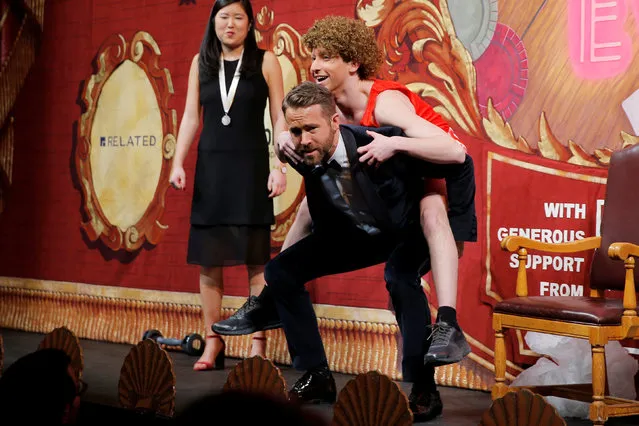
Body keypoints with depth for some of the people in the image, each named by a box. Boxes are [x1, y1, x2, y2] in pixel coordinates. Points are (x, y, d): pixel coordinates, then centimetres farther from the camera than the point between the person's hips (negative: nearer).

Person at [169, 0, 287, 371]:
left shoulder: (265, 61, 1)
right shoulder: (201, 63, 10)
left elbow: (280, 118, -1)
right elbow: (191, 117, 9)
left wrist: (280, 167, -10)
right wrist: (178, 163, 0)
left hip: (250, 166, -3)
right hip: (210, 167, 3)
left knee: (257, 259, -2)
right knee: (208, 260, 4)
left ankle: (258, 344, 1)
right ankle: (213, 342, 12)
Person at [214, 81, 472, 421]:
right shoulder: (304, 156, -22)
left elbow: (458, 162, -27)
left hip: (409, 232, -5)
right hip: (354, 235, 6)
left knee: (399, 277, -37)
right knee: (280, 270, -5)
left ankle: (424, 388, -23)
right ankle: (316, 375, 5)